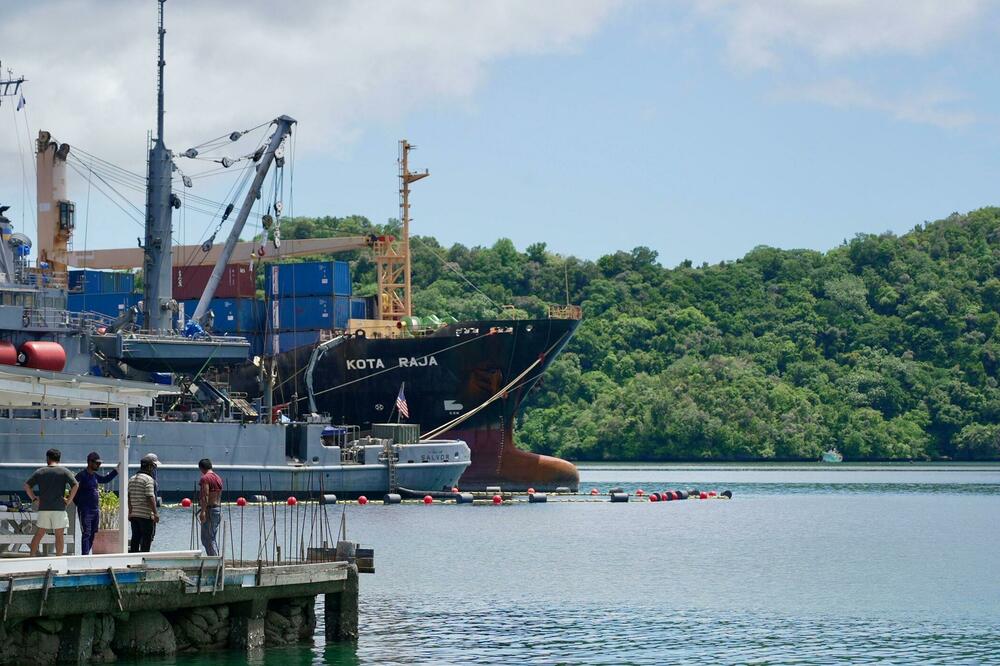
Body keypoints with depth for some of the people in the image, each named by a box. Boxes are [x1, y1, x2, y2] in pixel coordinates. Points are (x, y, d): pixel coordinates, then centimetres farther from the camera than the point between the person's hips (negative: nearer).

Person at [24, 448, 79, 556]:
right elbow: (75, 485, -10)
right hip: (59, 507, -2)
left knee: (39, 533, 11)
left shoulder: (40, 472, 7)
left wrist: (34, 498, 8)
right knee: (59, 534, 3)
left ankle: (32, 556, 10)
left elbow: (27, 485, 4)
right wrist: (69, 500, -3)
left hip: (43, 507, 2)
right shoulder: (64, 471, 0)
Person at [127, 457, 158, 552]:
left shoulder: (131, 479, 13)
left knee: (135, 538, 12)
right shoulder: (148, 479, -10)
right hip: (146, 515, -7)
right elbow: (150, 497, -17)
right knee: (147, 539, -3)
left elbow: (128, 497, 14)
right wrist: (155, 513, -15)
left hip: (134, 514, 7)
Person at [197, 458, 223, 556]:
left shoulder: (205, 478, -12)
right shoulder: (218, 478, 15)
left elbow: (205, 496, -21)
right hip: (218, 509, 9)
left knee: (206, 539, -7)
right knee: (212, 538, 16)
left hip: (209, 509, -9)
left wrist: (203, 511, -25)